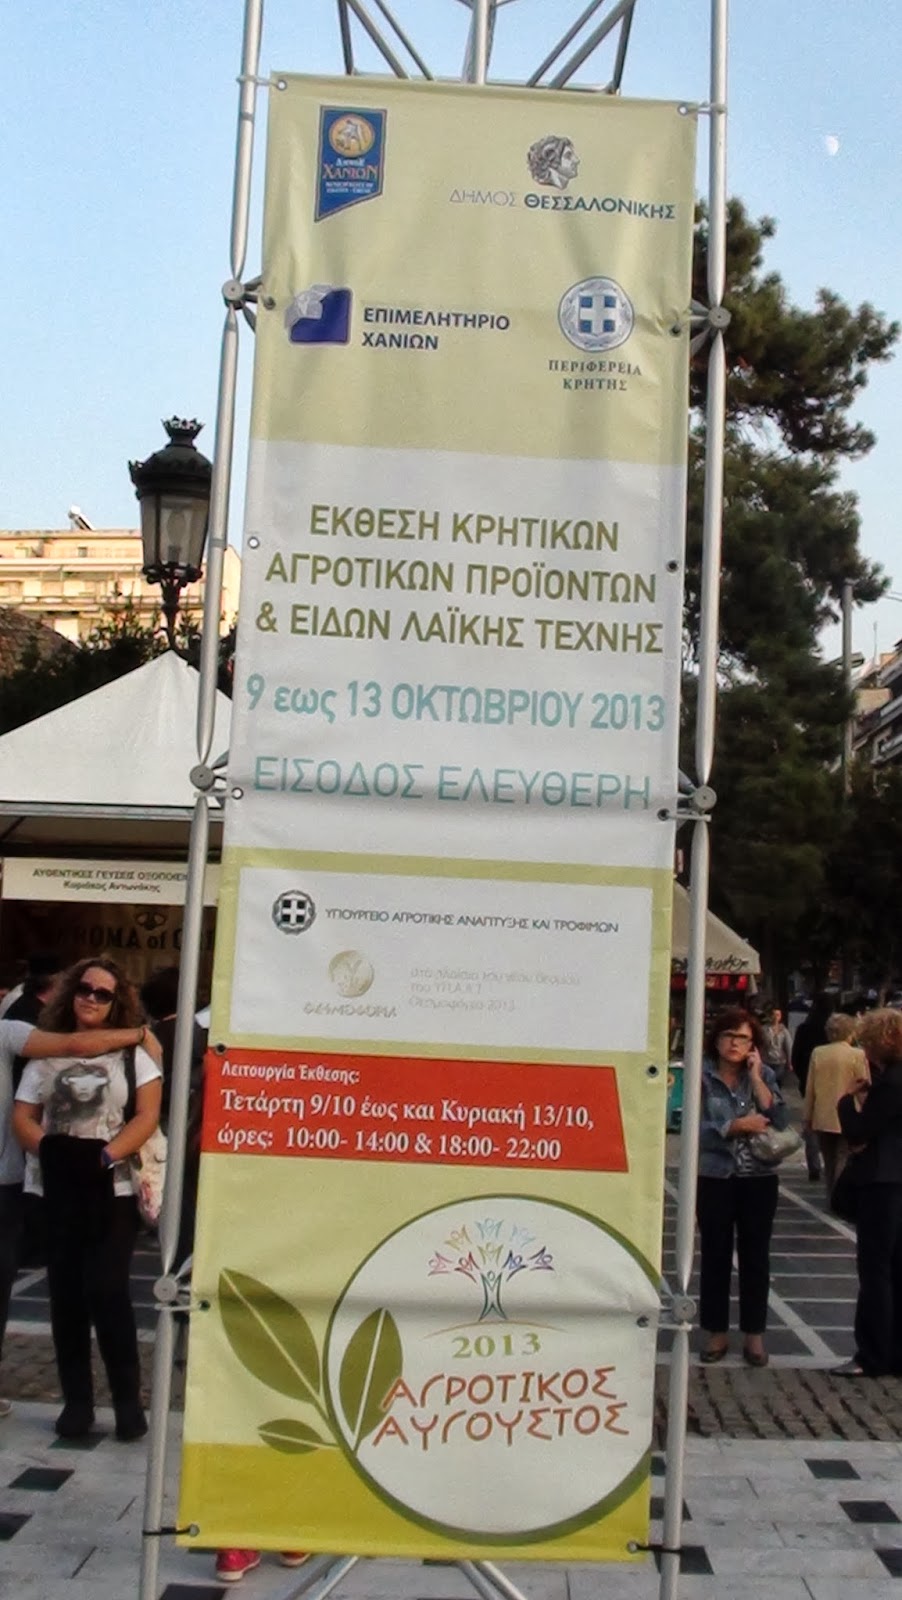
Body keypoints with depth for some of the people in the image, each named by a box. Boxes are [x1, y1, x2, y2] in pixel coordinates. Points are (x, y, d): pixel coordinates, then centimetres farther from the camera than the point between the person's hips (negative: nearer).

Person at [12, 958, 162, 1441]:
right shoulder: (46, 1055, 10)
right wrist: (52, 1149, -13)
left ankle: (128, 1400, 4)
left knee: (107, 1293, -7)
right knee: (66, 1295, 5)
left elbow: (147, 1117, -4)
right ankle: (76, 1400, 15)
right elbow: (22, 1119, 5)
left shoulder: (133, 1054, 4)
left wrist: (106, 1156, -17)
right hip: (56, 1191, 3)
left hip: (112, 1192, -2)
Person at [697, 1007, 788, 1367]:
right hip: (715, 1179, -1)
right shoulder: (702, 1076, -5)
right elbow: (695, 1128, -13)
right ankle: (717, 1333, 19)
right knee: (715, 1257, 7)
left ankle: (754, 1334, 19)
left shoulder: (764, 1076, 3)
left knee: (755, 1257, 8)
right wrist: (737, 1126, -19)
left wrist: (755, 1076, -12)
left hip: (758, 1180, 2)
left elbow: (779, 1120, -11)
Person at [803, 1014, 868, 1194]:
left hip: (823, 1119, 3)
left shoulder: (817, 1053, -1)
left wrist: (807, 1118, 11)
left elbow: (809, 1089, 2)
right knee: (843, 1163, 1)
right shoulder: (858, 1055, -11)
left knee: (829, 1164, 16)